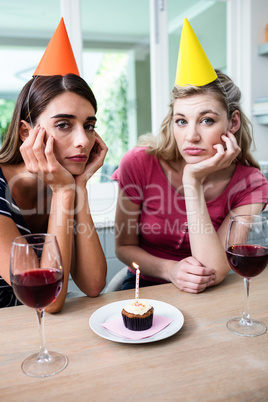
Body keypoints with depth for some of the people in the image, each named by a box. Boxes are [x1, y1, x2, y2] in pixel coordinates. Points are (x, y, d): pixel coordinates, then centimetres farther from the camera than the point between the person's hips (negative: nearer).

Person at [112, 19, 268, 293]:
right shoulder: (139, 163, -15)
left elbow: (214, 273, -22)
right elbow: (124, 246, -4)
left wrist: (193, 183, -28)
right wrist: (170, 270, -22)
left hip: (206, 299, 0)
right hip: (145, 287, 1)